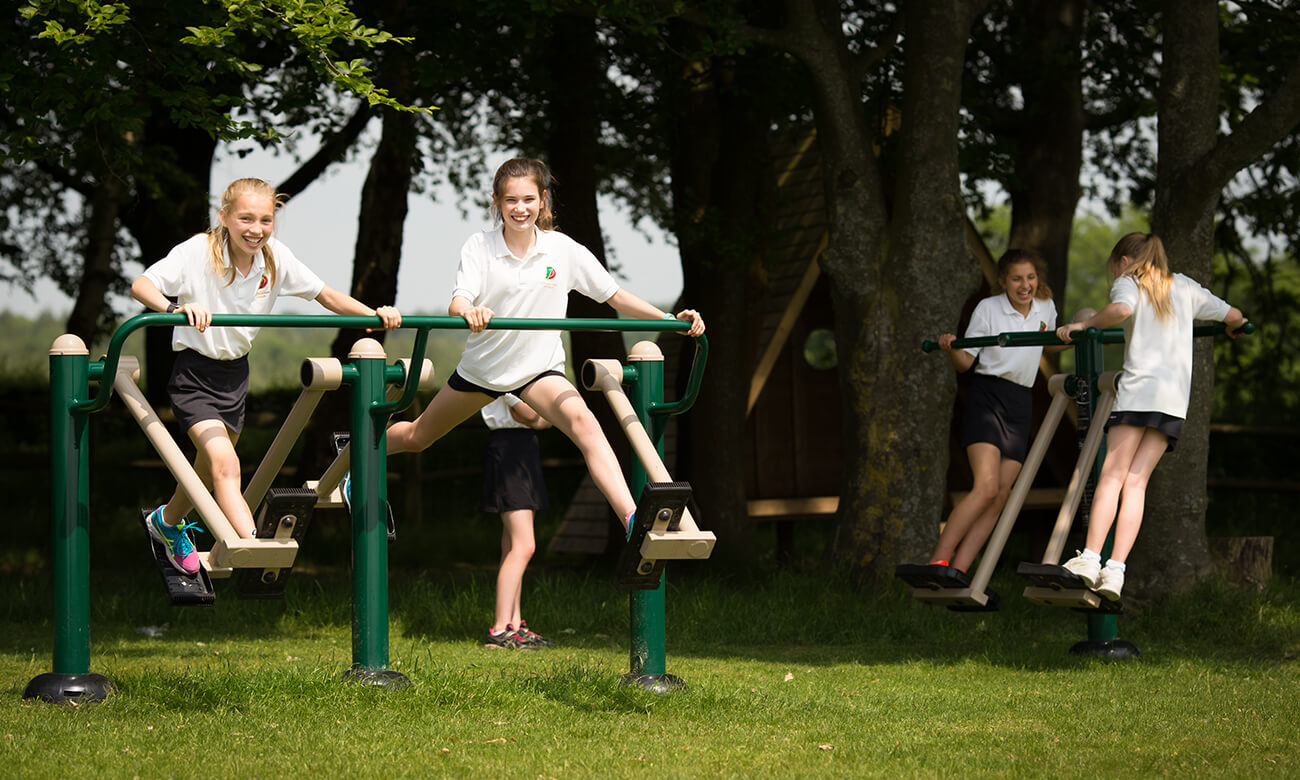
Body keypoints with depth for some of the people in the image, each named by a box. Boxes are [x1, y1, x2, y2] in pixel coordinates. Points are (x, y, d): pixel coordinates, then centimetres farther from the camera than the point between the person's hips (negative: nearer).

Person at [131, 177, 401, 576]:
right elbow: (141, 285, -30)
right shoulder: (198, 252, -22)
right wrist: (177, 308, -50)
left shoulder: (276, 258, -7)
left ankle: (169, 521, 50)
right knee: (226, 465, -23)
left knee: (210, 468, 22)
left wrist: (376, 314, -14)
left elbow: (326, 295, 0)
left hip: (235, 374, 6)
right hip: (194, 373, -6)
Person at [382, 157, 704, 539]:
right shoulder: (479, 247, -11)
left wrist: (671, 319, -15)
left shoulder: (564, 250, -8)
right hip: (481, 367, 1)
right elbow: (457, 302, -25)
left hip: (540, 368, -1)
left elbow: (616, 296, -2)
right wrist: (469, 312, -50)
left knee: (583, 422, -30)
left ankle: (631, 519, -43)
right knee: (416, 437, 17)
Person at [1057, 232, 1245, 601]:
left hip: (1140, 388, -4)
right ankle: (1115, 570, -12)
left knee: (1112, 474, -7)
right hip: (1177, 394, 4)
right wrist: (1233, 329, 46)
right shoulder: (1185, 287, 23)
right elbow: (1234, 316, 24)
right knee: (1136, 481, 0)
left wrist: (1081, 325, -4)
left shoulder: (1128, 283, 8)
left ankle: (1090, 558, -20)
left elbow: (1122, 309, -16)